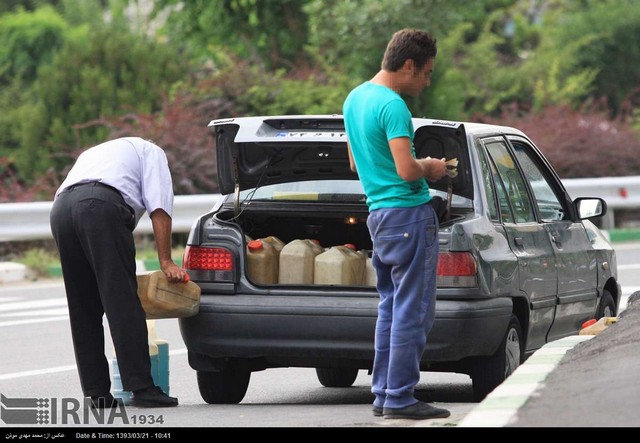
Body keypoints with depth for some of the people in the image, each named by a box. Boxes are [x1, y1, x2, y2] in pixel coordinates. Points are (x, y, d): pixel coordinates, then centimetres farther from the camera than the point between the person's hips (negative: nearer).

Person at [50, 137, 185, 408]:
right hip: (101, 203, -6)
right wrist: (166, 262, 7)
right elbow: (159, 207, 9)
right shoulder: (150, 152, 26)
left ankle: (97, 393, 10)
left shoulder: (92, 154, 44)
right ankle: (141, 388, -10)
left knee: (83, 309, 10)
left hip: (60, 208, 6)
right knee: (122, 302, -6)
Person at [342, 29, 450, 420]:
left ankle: (383, 393, 15)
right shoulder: (393, 106, -16)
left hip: (378, 214, 9)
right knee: (413, 311, -6)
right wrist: (430, 168, -2)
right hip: (409, 214, -9)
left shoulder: (355, 98, 13)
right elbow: (407, 170, -24)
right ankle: (400, 398, -6)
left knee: (391, 308, 14)